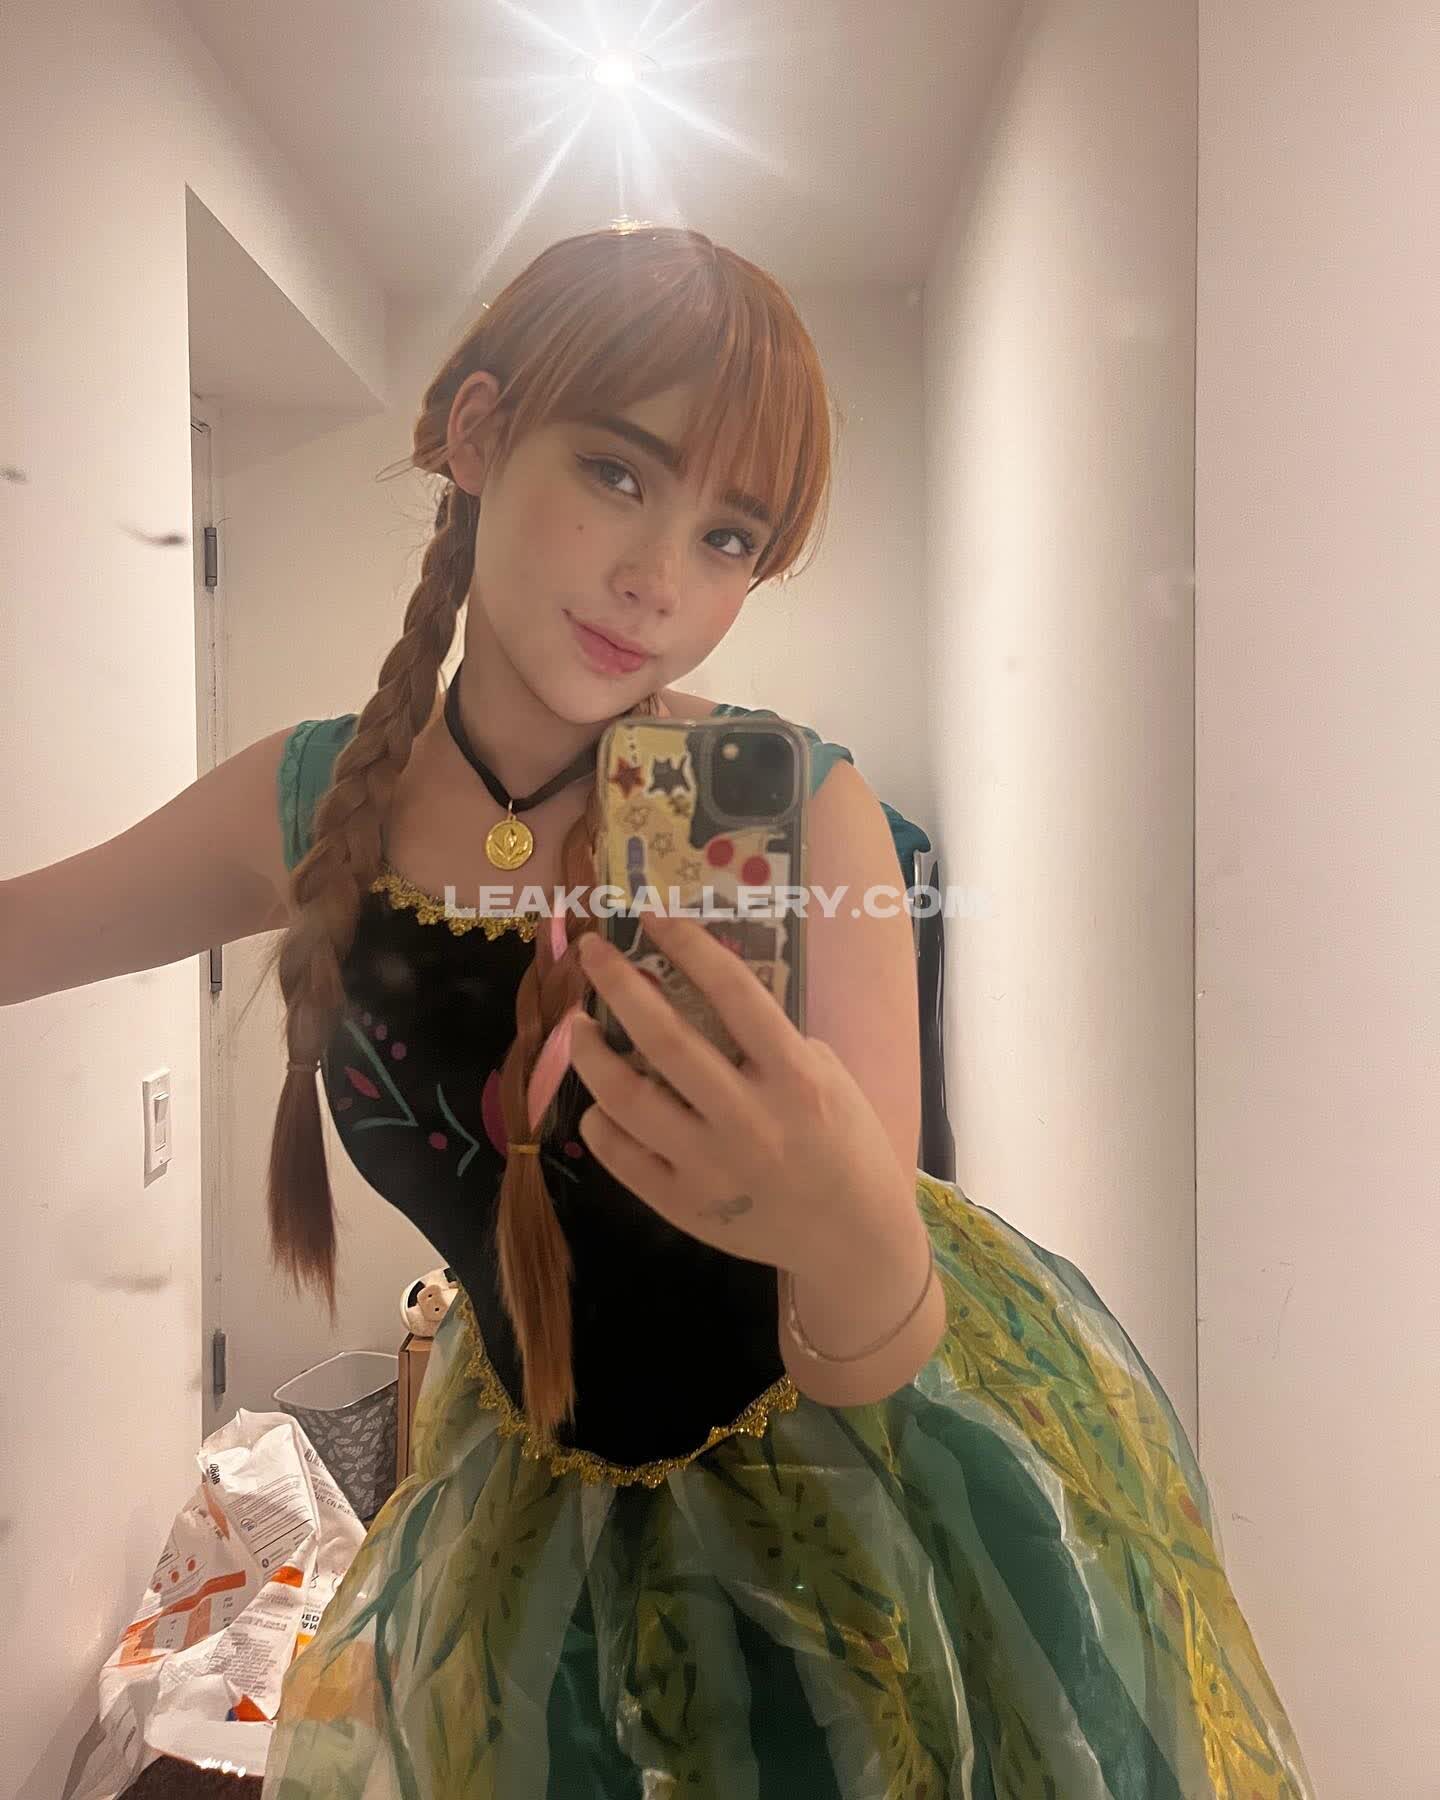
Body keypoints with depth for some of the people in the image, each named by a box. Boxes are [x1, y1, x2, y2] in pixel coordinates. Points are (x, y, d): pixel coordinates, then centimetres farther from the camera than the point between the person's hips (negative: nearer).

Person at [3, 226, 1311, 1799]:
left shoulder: (801, 814, -26)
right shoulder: (309, 806, -16)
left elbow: (871, 1361, -25)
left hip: (870, 1448, -2)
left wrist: (858, 1244, -45)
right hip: (554, 1488, 3)